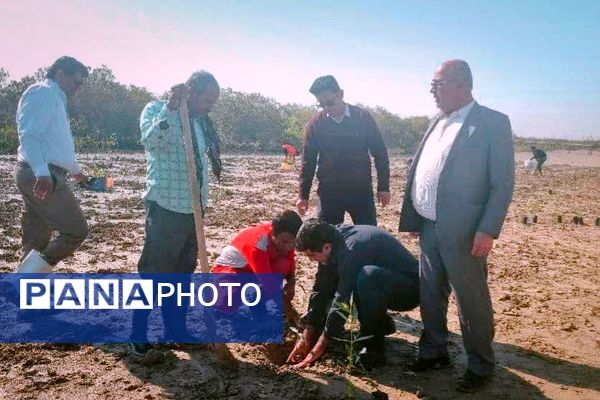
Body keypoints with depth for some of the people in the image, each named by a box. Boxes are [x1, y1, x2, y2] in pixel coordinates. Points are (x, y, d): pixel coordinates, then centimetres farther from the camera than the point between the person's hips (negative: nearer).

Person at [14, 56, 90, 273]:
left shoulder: (55, 99, 25)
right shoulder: (42, 93, -6)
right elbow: (29, 135, -20)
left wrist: (76, 170, 44)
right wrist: (42, 172, -31)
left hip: (46, 176, 11)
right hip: (42, 177, -11)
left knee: (37, 244, 12)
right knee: (76, 230, -12)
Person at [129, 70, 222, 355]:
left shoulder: (201, 122, 12)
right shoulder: (156, 110, -7)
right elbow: (150, 142, -26)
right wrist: (171, 107, -31)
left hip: (194, 208, 7)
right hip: (165, 207, -7)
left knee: (184, 271, 14)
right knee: (153, 271, 0)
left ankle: (175, 329, 27)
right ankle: (138, 333, 15)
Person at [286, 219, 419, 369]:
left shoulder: (352, 249, -31)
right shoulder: (333, 244, -6)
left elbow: (342, 301, -29)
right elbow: (320, 290, -4)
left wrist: (318, 348, -21)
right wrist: (306, 338, -4)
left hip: (409, 288, -8)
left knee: (368, 275, -37)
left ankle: (374, 349, -20)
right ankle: (381, 323, 14)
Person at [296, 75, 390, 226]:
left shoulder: (362, 117, -4)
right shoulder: (315, 123, -2)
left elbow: (380, 153, 1)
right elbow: (308, 161, 4)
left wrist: (383, 187, -1)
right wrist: (303, 195, 1)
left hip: (361, 191, 0)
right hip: (329, 193, 1)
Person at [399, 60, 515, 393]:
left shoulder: (493, 123, -7)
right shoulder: (437, 122, 13)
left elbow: (503, 183, -11)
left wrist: (488, 230, -17)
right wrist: (413, 218, 11)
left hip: (462, 231, -7)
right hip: (428, 228, 7)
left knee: (472, 300, 6)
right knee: (430, 295, 16)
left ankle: (480, 366, 25)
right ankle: (434, 352, 35)